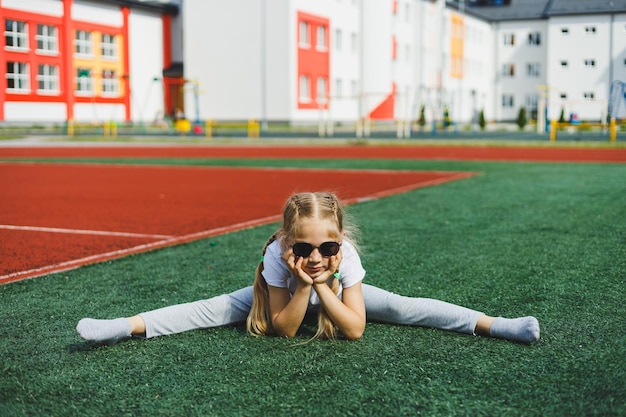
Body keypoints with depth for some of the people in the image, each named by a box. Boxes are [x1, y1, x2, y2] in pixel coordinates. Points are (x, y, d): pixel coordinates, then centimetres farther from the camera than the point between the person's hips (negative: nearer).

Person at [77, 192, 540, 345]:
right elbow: (284, 330, -31)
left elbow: (355, 329, -33)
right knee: (216, 308, -18)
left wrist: (323, 286, -43)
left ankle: (493, 324, -18)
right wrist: (302, 286, -45)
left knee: (402, 306, -19)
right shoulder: (277, 256, -37)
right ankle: (126, 327, -21)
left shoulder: (347, 256, -37)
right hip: (286, 292, 0)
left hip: (337, 293, 0)